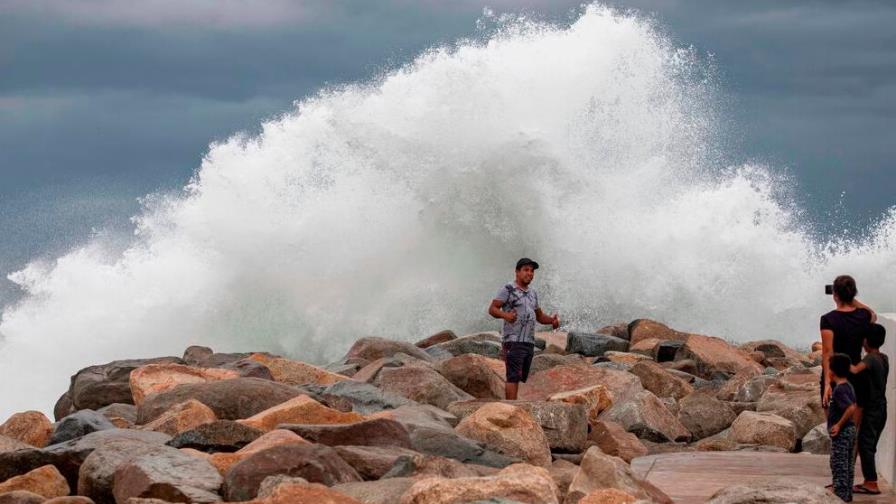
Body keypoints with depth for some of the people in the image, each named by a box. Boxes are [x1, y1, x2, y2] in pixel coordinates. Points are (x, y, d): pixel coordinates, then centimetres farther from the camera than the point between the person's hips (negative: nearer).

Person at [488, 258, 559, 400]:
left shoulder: (532, 293, 19)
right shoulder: (507, 290, -3)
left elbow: (539, 316, 25)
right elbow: (492, 309, -11)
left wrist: (552, 320, 3)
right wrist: (505, 315, -31)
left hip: (529, 342, 8)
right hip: (513, 341, -8)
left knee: (522, 378, 6)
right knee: (513, 377, -14)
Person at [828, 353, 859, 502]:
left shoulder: (839, 390, -21)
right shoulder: (848, 386, 8)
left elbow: (851, 408, -32)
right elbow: (853, 406, 19)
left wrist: (839, 424, -24)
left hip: (841, 433, -10)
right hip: (850, 429, 10)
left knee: (838, 465, -3)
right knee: (848, 465, 15)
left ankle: (840, 494, -2)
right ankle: (847, 494, 22)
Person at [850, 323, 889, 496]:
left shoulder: (870, 359, -18)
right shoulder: (884, 359, 8)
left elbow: (855, 370, -36)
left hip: (871, 410, -8)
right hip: (882, 409, 8)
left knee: (865, 444, -4)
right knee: (870, 445, 14)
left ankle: (872, 483, -6)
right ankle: (869, 480, 17)